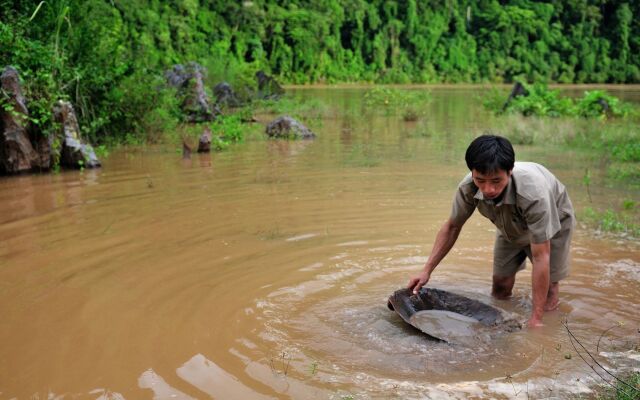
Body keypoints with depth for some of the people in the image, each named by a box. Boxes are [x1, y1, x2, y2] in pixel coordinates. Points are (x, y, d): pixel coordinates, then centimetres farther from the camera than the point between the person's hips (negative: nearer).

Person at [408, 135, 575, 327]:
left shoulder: (533, 193, -45)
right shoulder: (469, 187, -32)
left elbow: (540, 258, -41)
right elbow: (452, 227, -13)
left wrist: (535, 319, -41)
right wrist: (426, 271, -20)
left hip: (552, 223, -4)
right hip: (512, 226, 4)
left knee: (547, 301, -9)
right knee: (499, 292, 5)